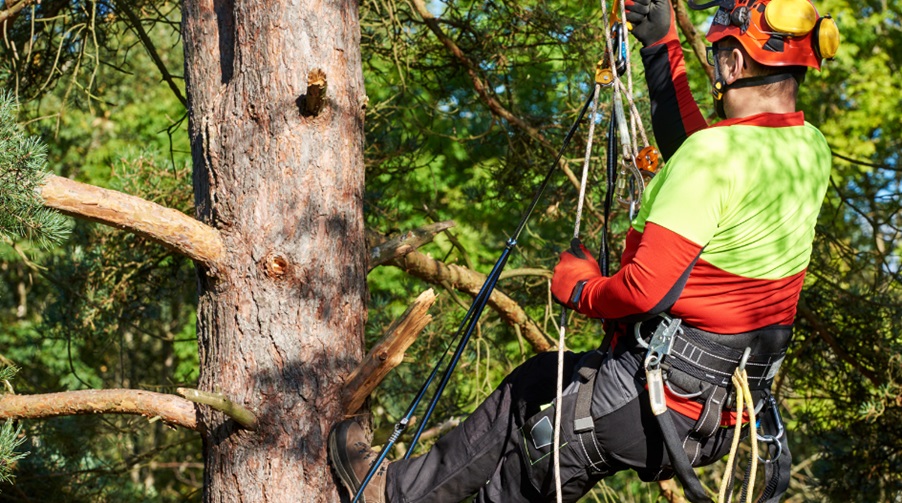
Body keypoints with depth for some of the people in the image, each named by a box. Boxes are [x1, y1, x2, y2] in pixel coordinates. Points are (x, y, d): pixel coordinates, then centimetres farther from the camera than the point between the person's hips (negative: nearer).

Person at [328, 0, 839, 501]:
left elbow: (648, 288, -28)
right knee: (543, 378, 25)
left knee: (524, 405, 16)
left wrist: (582, 289, -8)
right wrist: (663, 47, 25)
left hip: (658, 406, -8)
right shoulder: (811, 151, 3)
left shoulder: (718, 154, -24)